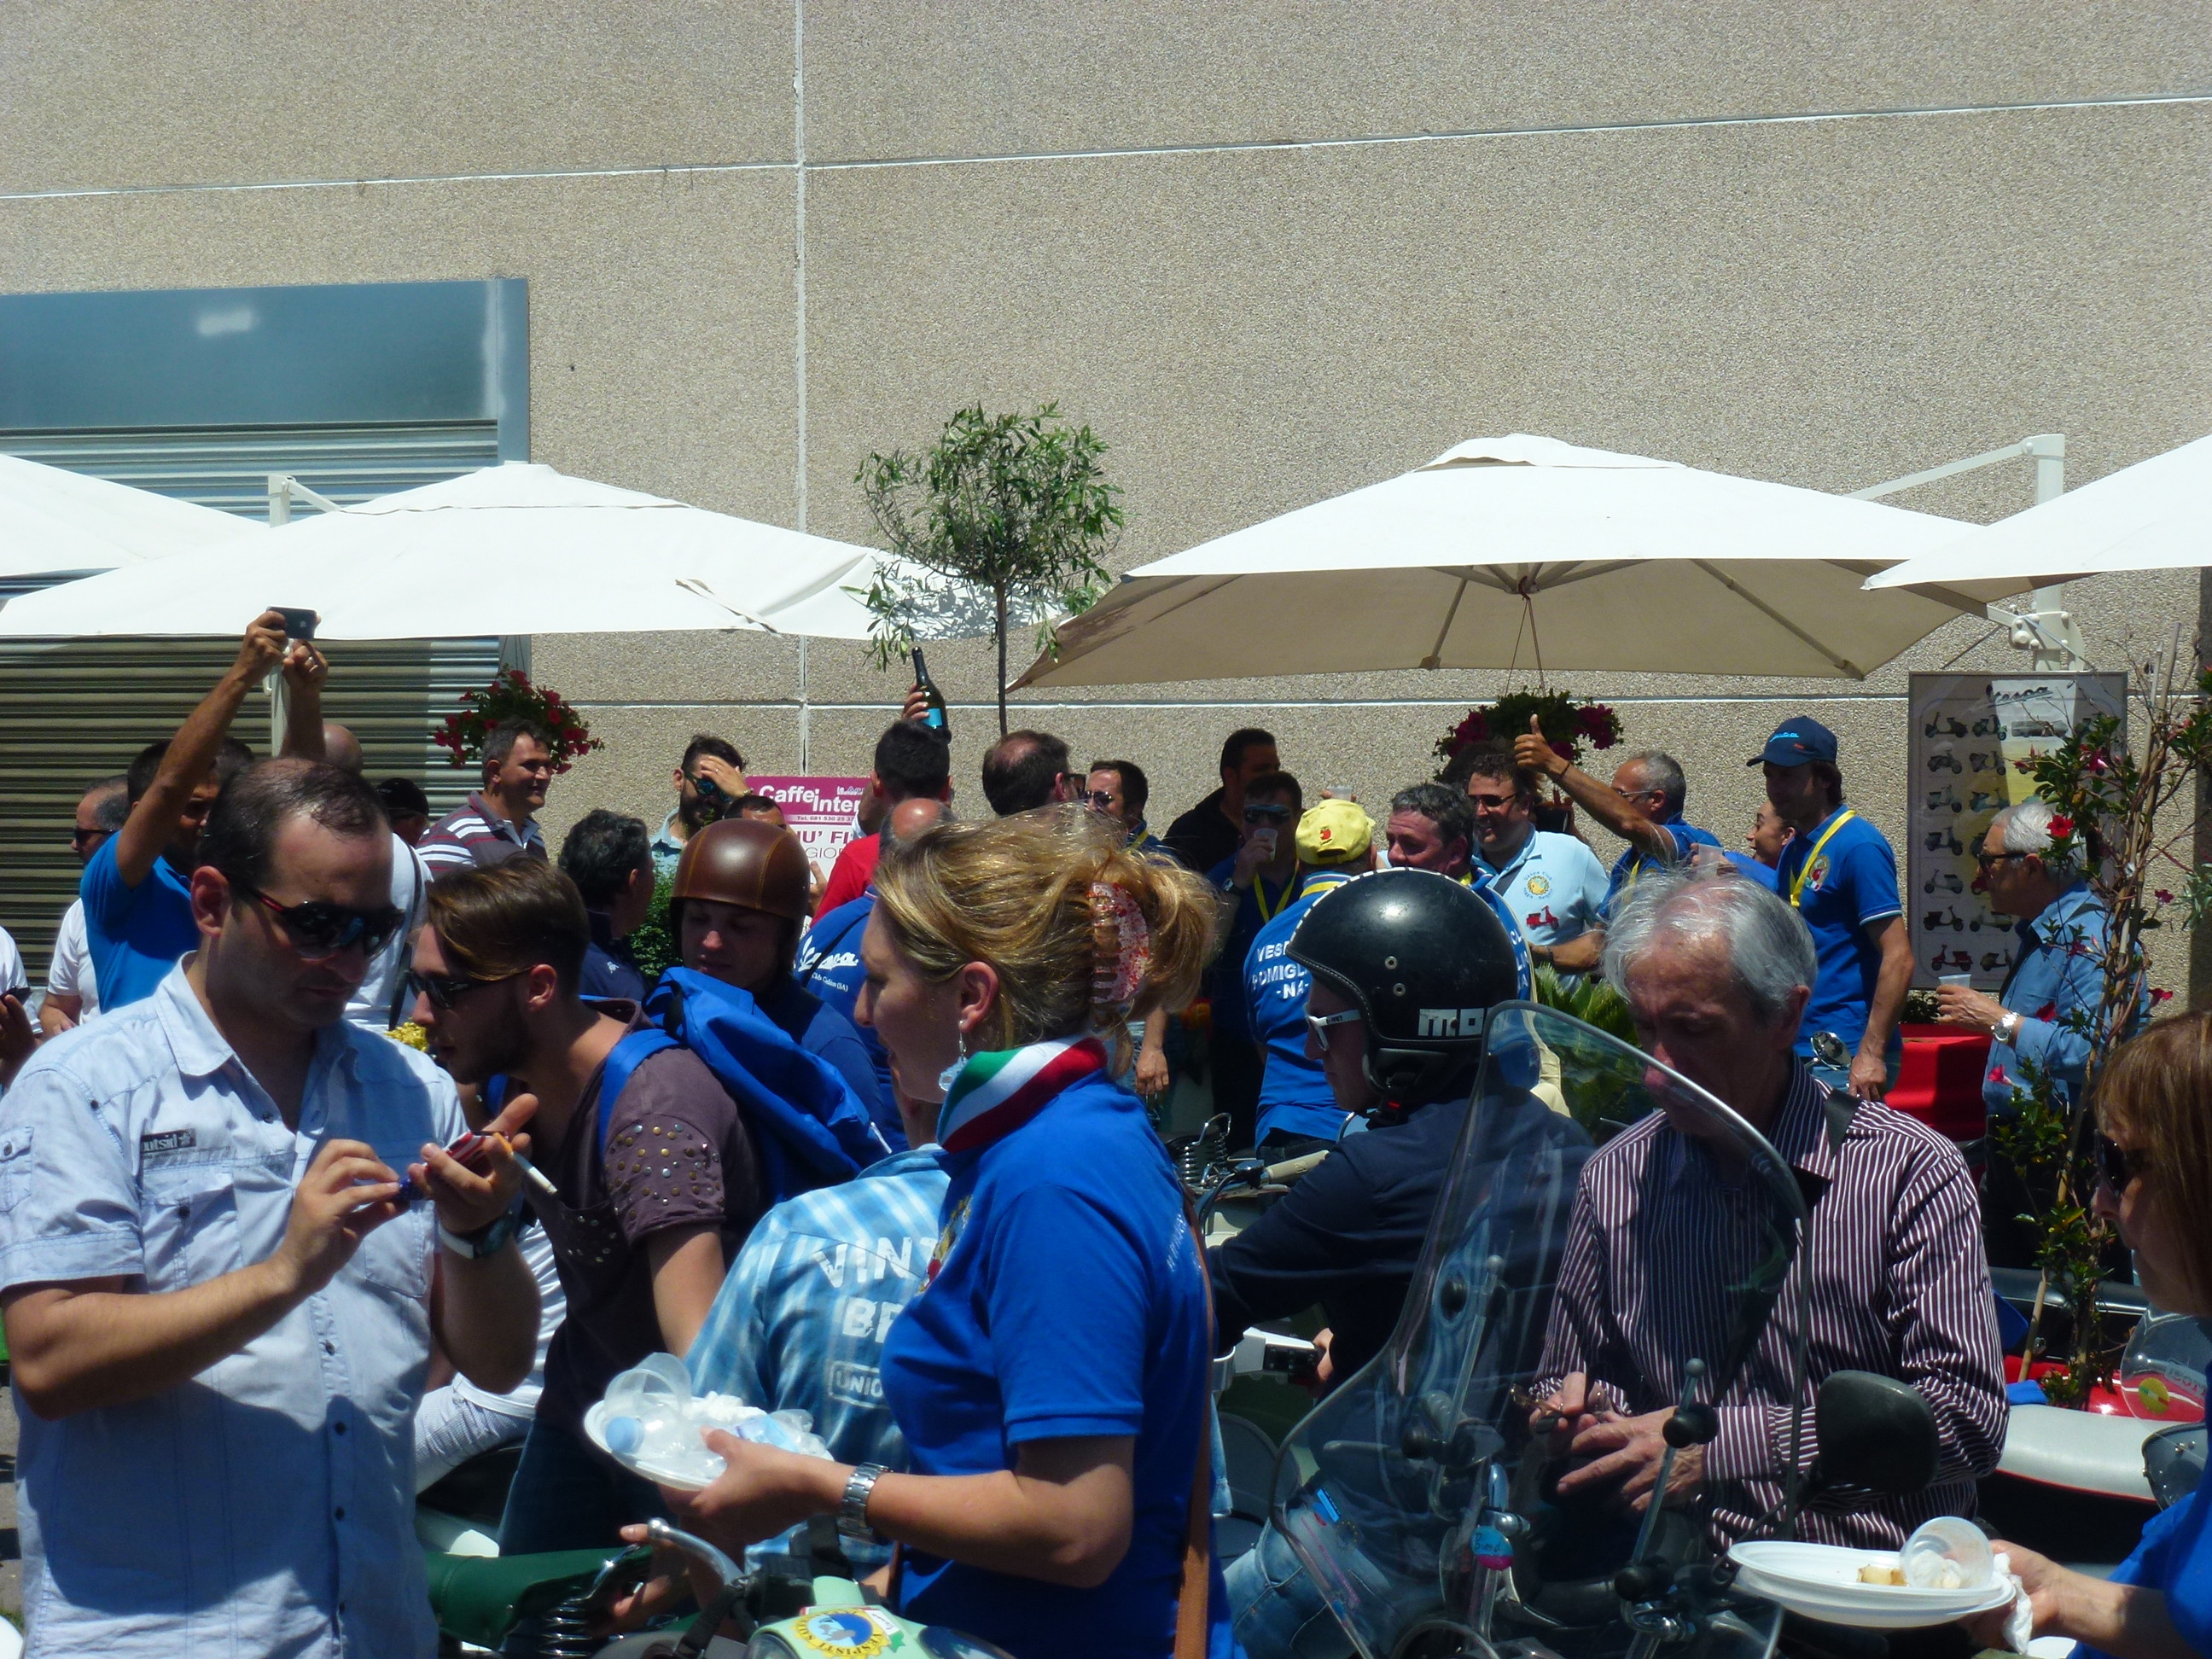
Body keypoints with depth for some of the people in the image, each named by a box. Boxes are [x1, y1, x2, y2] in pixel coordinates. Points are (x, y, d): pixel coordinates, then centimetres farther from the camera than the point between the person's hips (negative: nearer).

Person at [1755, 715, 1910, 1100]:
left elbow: (1898, 957, -17)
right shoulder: (1794, 849, 15)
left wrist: (1871, 1053, -21)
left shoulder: (1858, 846, -11)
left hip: (1846, 1054, -8)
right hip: (1797, 1050, 8)